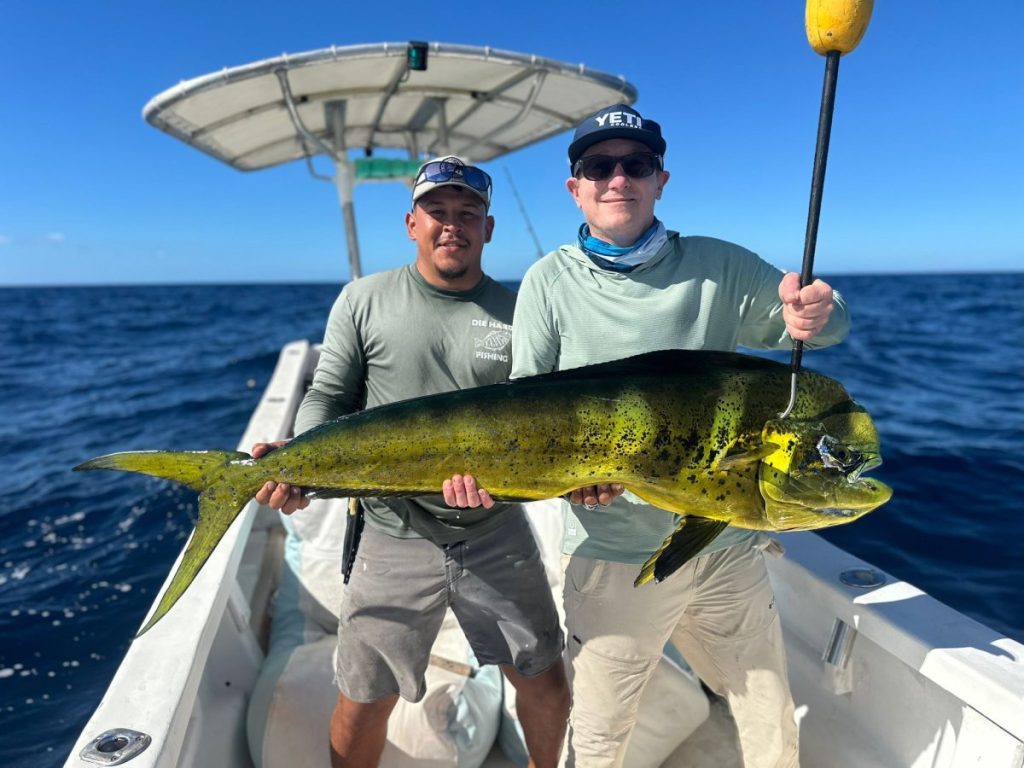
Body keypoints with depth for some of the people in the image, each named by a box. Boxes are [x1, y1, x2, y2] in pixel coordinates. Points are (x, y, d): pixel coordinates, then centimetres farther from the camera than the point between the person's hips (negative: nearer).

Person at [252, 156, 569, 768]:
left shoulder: (517, 312, 0)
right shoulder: (364, 301, -1)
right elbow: (330, 397, 1)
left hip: (498, 534, 2)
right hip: (396, 536, -1)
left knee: (548, 686, 14)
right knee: (363, 702, 11)